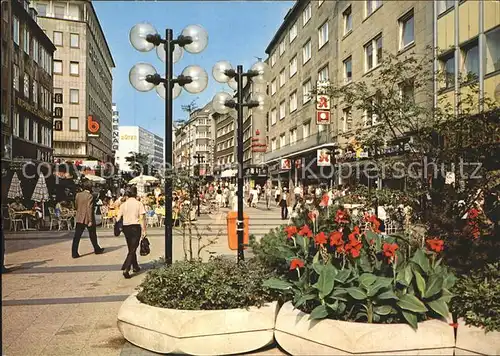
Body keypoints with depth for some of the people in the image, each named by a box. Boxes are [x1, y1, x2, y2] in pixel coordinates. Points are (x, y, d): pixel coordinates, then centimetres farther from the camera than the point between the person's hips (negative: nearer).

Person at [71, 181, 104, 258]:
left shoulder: (78, 195, 5)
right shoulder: (90, 196, -14)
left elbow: (76, 205, 15)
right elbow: (89, 208, -19)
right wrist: (90, 220, -19)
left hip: (79, 218, 5)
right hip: (88, 219, -5)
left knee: (77, 236, 2)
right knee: (92, 235, 12)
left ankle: (74, 253, -3)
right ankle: (97, 249, 27)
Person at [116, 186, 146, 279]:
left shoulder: (123, 204, 3)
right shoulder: (139, 204, -6)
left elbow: (118, 218, 0)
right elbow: (142, 218, -10)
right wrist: (144, 230, -6)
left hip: (126, 227, 4)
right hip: (135, 227, -4)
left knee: (131, 249, 19)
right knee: (133, 249, -2)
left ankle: (135, 267, 32)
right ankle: (126, 269, -15)